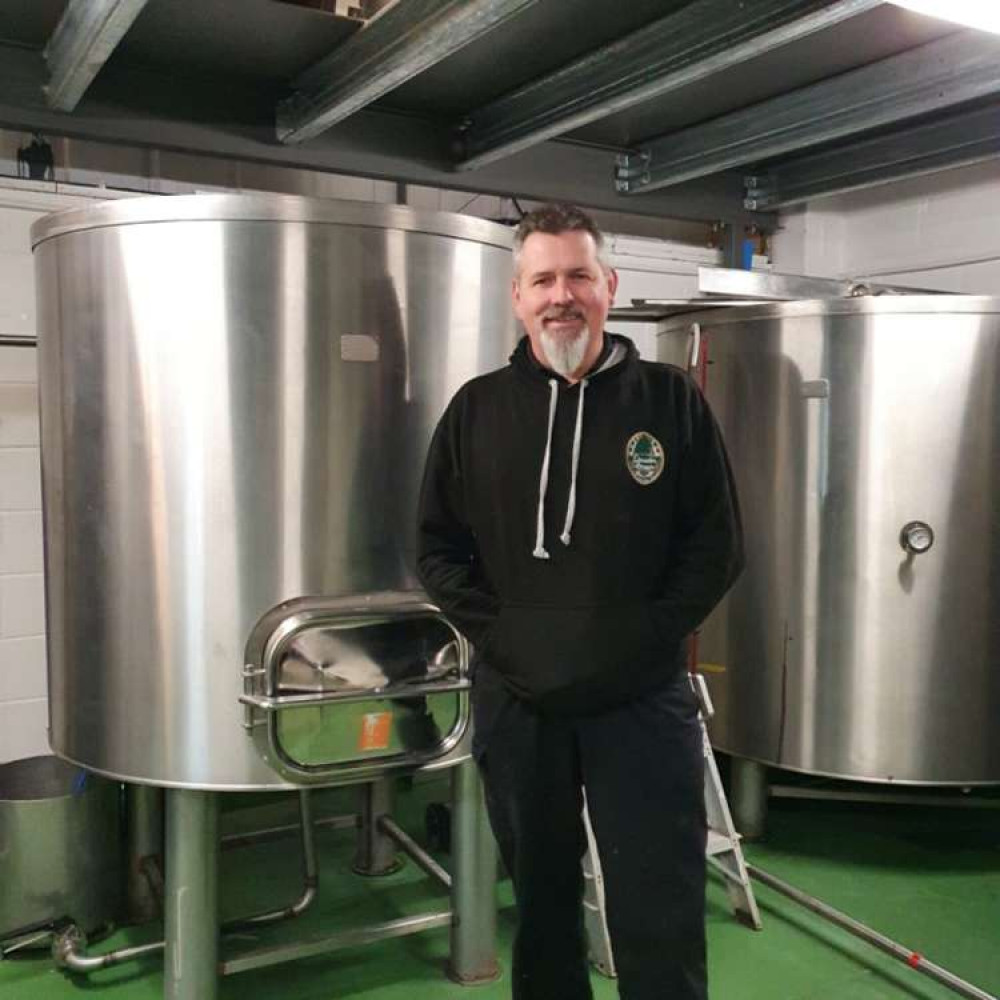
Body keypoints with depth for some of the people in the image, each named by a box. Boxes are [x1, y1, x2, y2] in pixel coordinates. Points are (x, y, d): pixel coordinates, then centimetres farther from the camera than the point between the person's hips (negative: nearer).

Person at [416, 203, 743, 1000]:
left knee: (661, 917, 5)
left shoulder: (670, 399, -1)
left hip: (643, 697, -1)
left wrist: (647, 635, -10)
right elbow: (437, 547, 5)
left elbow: (717, 545, -1)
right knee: (541, 899, 18)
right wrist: (494, 630, -7)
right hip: (515, 698, 2)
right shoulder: (478, 407, 3)